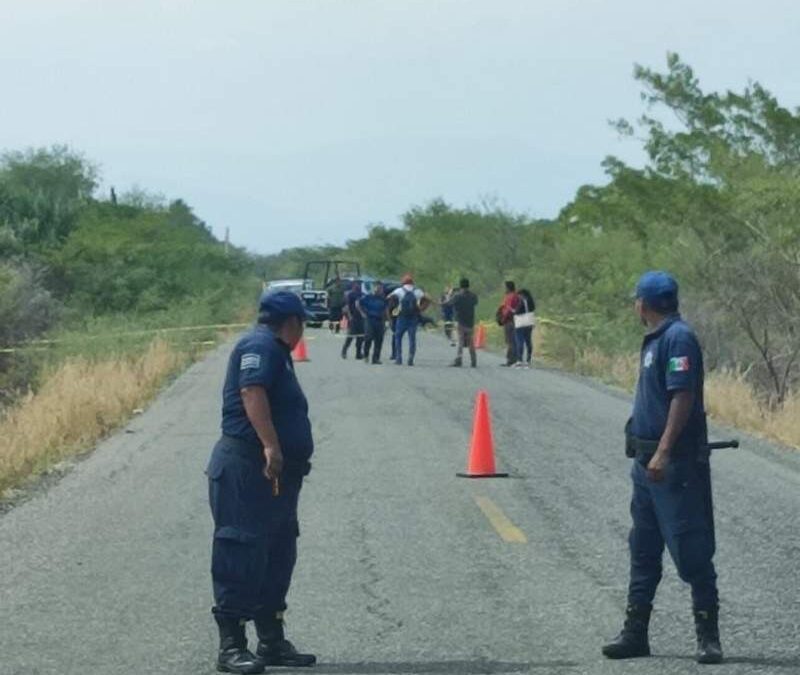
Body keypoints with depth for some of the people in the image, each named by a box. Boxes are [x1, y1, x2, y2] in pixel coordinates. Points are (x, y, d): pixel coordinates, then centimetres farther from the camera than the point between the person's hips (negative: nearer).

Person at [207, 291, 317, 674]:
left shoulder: (275, 352, 22)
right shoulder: (260, 345, -11)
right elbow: (252, 392, -27)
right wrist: (270, 446, -35)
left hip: (276, 474, 11)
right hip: (246, 469, -11)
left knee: (278, 556, 14)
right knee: (241, 556, -9)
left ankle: (272, 642, 22)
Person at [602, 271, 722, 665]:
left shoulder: (678, 338, -15)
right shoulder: (654, 339, 15)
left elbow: (683, 397, -22)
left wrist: (663, 452, -26)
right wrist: (645, 454, 19)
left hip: (675, 462, -10)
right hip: (649, 460, 10)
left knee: (691, 550, -5)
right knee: (643, 551, 13)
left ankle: (708, 636, 1)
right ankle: (635, 632, 19)